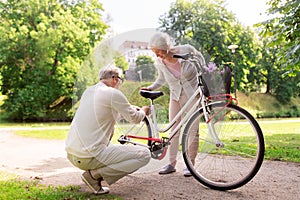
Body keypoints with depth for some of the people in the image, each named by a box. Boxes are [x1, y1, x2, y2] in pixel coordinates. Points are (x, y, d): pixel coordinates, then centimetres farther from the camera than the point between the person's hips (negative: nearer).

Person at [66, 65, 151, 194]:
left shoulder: (88, 91, 14)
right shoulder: (113, 93, -11)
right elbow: (134, 118, 1)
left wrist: (133, 109, 36)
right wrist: (143, 111, 24)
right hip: (89, 158, -9)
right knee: (144, 155, -5)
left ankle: (94, 172, 20)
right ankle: (95, 174, -6)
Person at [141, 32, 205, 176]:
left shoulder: (186, 50, -20)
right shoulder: (159, 62, -11)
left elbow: (200, 59, 1)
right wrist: (150, 88, -9)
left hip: (193, 95, -3)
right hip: (176, 96, 3)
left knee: (192, 130, -1)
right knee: (173, 130, 2)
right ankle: (171, 163, 11)